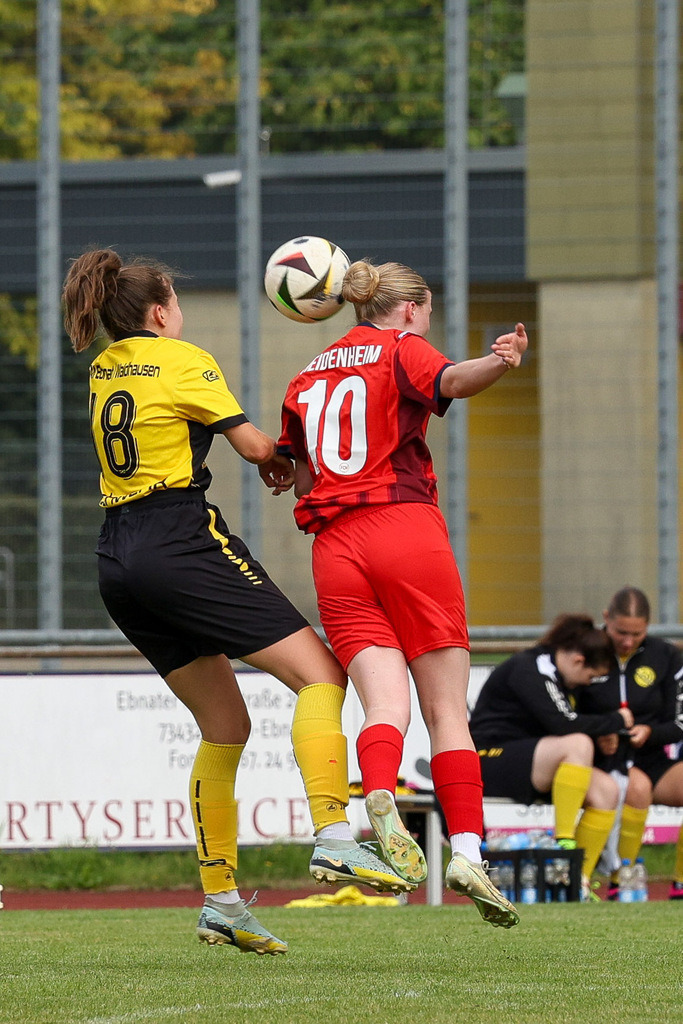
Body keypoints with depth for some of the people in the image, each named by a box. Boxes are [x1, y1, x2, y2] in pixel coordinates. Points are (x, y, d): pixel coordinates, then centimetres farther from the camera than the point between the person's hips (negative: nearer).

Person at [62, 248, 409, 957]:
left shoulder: (102, 369, 18)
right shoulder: (181, 360, -3)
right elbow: (253, 445, -2)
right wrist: (285, 463, 21)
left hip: (117, 562, 8)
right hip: (181, 544, -8)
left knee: (224, 726, 14)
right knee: (318, 673, -8)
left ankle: (219, 899, 8)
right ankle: (333, 838, -27)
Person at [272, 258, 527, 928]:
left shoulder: (306, 379, 22)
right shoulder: (402, 349, 5)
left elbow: (300, 482, 25)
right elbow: (452, 381, -19)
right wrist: (497, 363, -37)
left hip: (334, 547, 4)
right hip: (408, 532, -4)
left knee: (386, 704, -8)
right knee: (447, 709, 1)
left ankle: (379, 797, -39)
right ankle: (466, 850, -10)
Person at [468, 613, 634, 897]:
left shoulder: (558, 675, 16)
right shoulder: (528, 669, -15)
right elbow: (565, 725, -23)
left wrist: (604, 735, 1)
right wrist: (616, 720, -12)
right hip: (489, 762, -10)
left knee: (606, 790, -6)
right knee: (578, 744, -30)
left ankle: (580, 883, -7)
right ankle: (563, 841, -30)